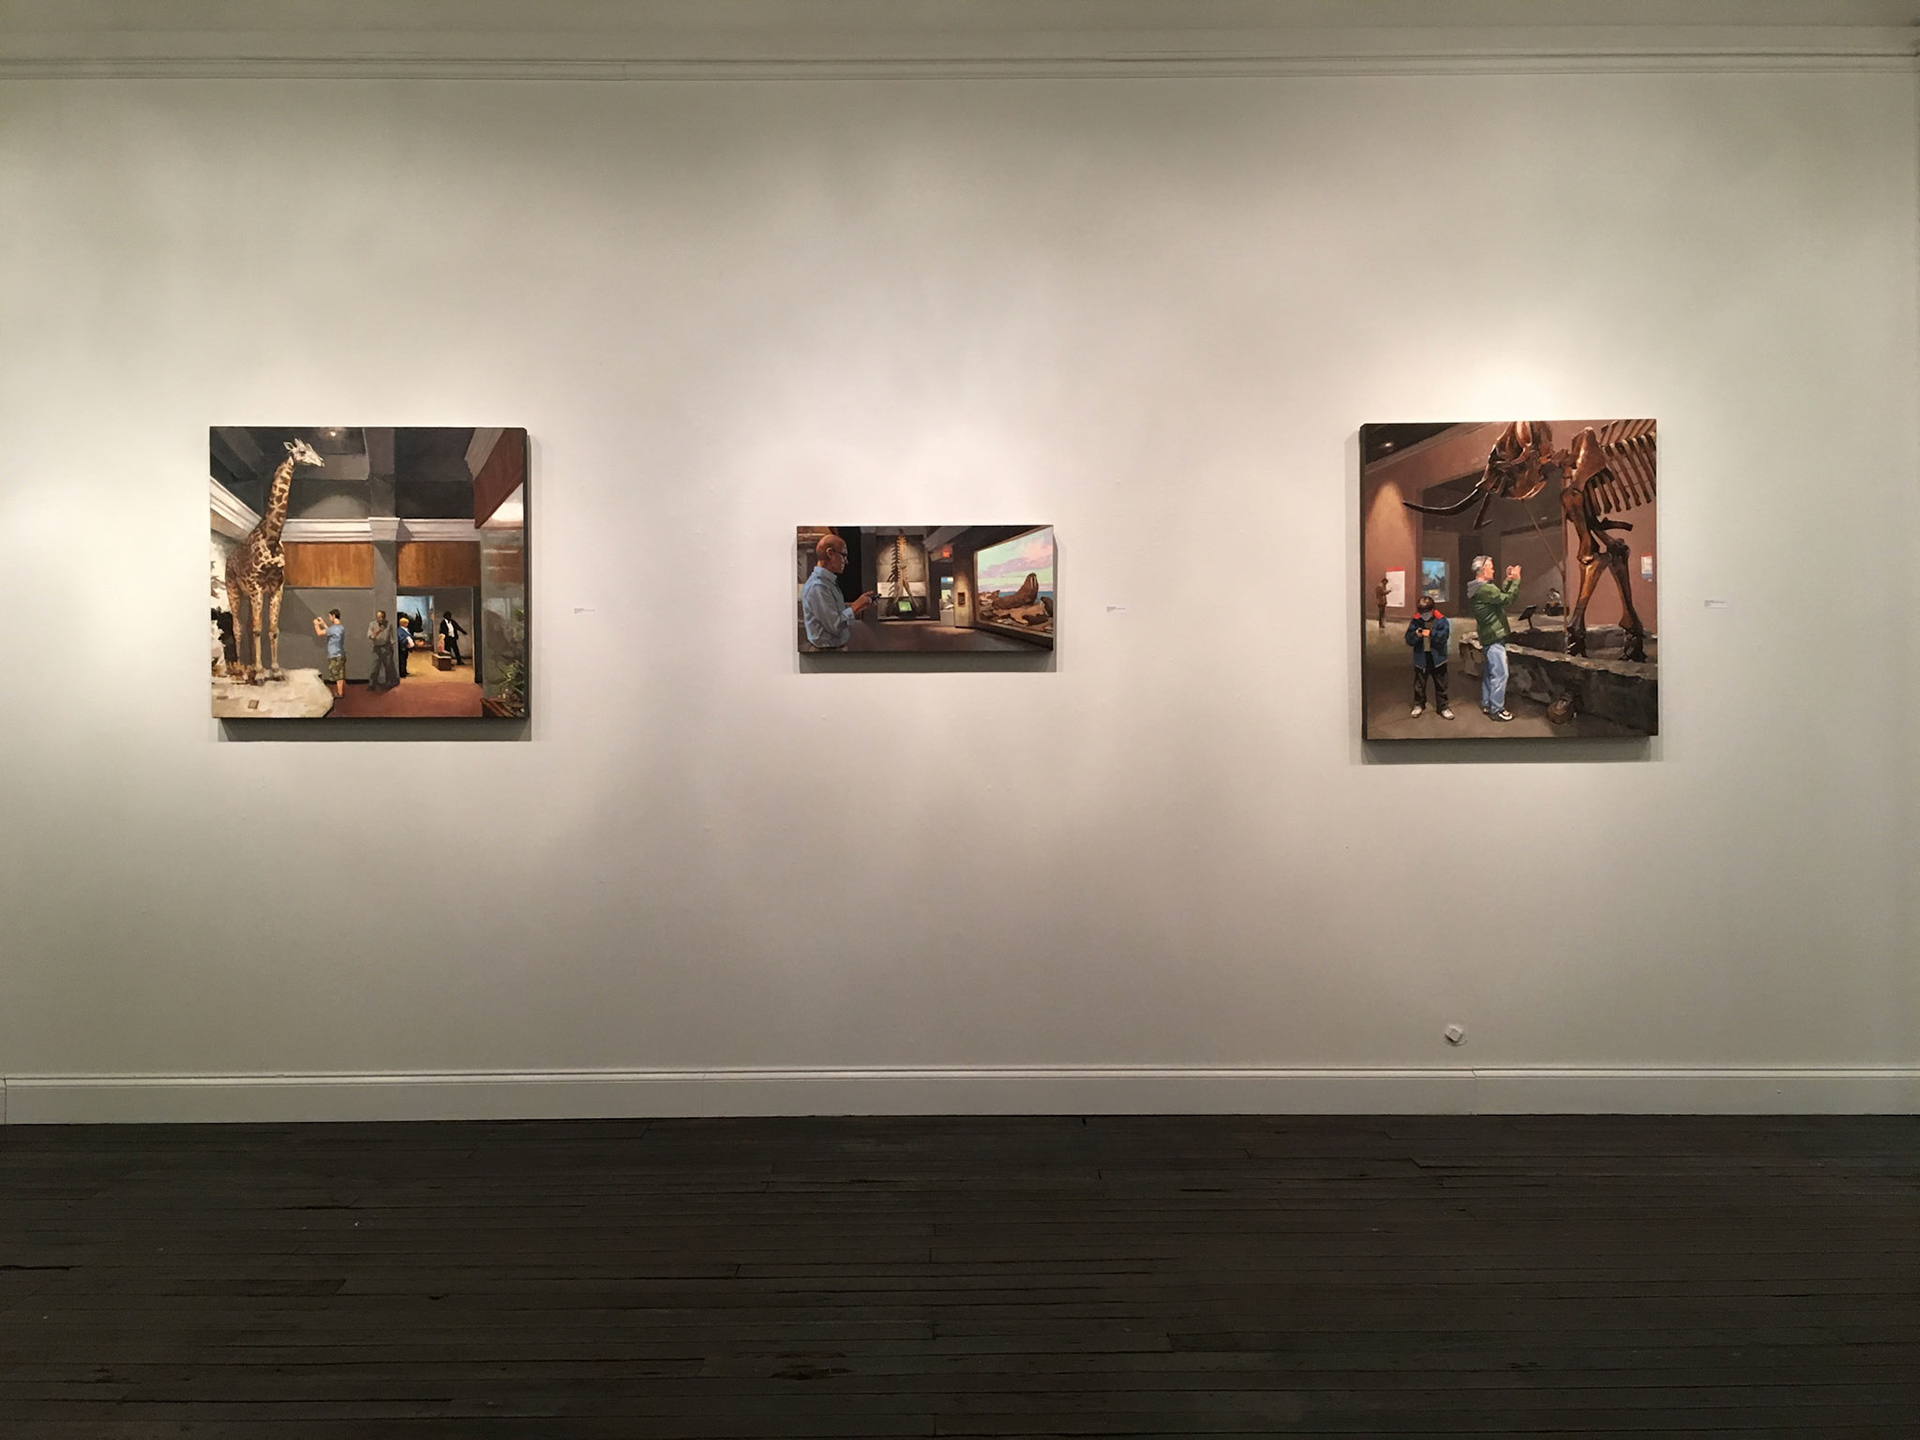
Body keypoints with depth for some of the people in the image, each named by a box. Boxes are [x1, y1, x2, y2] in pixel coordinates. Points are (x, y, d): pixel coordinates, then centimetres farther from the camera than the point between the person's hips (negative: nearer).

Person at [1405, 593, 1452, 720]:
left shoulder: (1441, 620, -9)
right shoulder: (1415, 621, -4)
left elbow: (1444, 635, -22)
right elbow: (1408, 639, -6)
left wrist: (1431, 633, -31)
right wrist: (1416, 634, -25)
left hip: (1437, 658, -1)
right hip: (1421, 658, 2)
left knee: (1441, 684, 10)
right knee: (1419, 684, 14)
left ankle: (1443, 707, 22)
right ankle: (1418, 705, 31)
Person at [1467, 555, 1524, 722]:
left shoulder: (1478, 588, 11)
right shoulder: (1484, 589, -23)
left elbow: (1500, 595, 18)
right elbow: (1508, 599, -25)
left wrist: (1508, 580, 11)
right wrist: (1516, 580, -15)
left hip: (1489, 636, 11)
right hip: (1494, 637, -11)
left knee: (1490, 671, 17)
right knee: (1500, 674, -7)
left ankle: (1487, 704, 25)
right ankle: (1496, 710, -3)